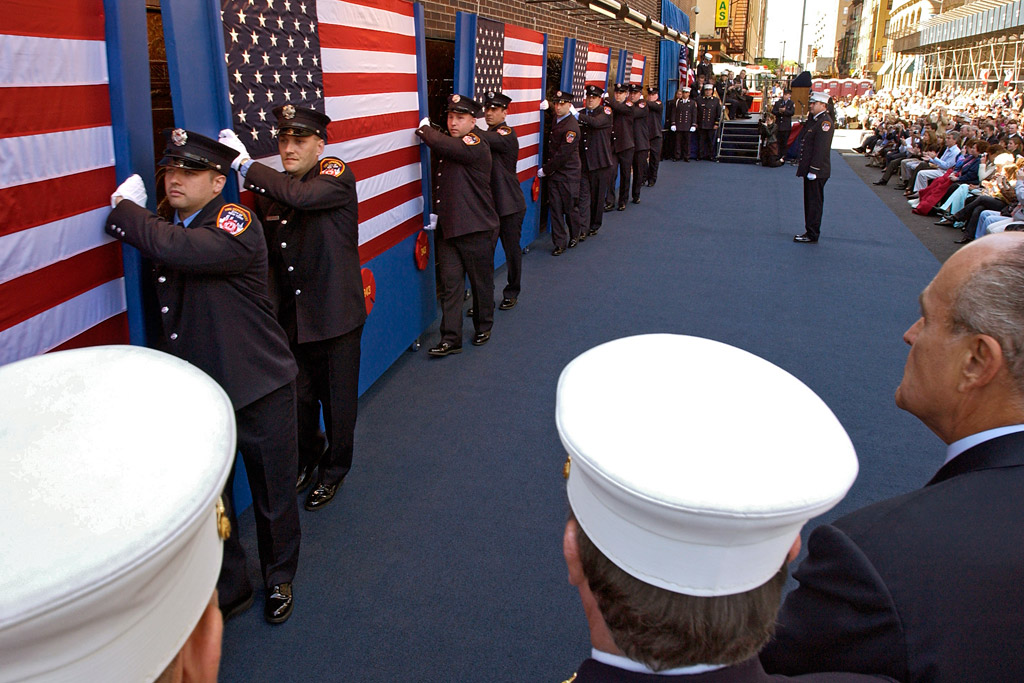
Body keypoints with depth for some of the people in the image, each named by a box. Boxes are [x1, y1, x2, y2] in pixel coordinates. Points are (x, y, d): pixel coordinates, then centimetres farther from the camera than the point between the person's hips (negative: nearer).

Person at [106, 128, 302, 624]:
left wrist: (124, 210, -16)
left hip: (258, 388, -5)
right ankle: (228, 590, 33)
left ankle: (279, 579, 36)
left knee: (274, 495, 11)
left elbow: (178, 249, -33)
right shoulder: (166, 226, 9)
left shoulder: (237, 225, -14)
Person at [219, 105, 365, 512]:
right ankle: (305, 461, 42)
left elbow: (304, 196, -33)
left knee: (338, 401, 10)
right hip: (290, 318, 5)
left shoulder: (337, 176, -11)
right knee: (298, 398, 17)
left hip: (334, 315, -5)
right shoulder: (269, 189, 5)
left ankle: (334, 470, 33)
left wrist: (246, 164, -24)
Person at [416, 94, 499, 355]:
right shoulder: (450, 145, 12)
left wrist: (424, 129, -10)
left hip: (476, 229, -7)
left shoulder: (476, 147, -14)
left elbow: (442, 145, -30)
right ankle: (451, 339, 9)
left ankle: (483, 327, 30)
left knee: (481, 282, 10)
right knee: (450, 285, 5)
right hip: (447, 227, 7)